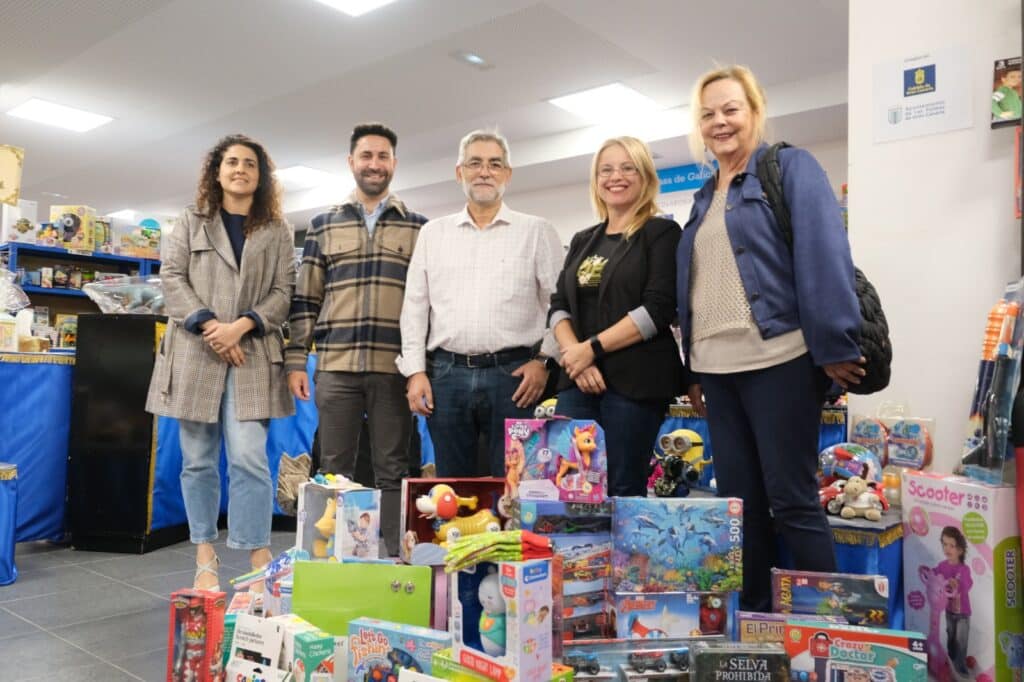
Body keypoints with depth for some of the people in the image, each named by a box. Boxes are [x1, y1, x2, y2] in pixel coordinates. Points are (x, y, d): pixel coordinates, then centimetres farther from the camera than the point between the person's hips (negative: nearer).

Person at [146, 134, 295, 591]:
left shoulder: (276, 232, 12)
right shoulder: (190, 223, 14)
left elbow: (284, 291, 3)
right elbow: (172, 277, 4)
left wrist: (241, 326, -12)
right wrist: (207, 324, -10)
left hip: (251, 357, -1)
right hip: (194, 353, 2)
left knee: (249, 458, -11)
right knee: (198, 460, 5)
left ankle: (259, 558, -4)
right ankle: (205, 557, 16)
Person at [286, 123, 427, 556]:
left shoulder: (418, 228, 9)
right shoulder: (323, 226, 12)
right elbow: (304, 299, 10)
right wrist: (295, 361, 3)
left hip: (395, 367, -1)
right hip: (335, 365, 1)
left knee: (392, 470, 4)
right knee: (334, 469, 7)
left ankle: (396, 557, 13)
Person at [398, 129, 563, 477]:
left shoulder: (537, 231, 7)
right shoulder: (433, 233, 13)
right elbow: (414, 307, 10)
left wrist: (544, 361, -5)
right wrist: (415, 371, 3)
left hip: (513, 374, -2)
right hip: (446, 374, 2)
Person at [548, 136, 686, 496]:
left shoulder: (661, 232, 0)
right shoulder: (583, 240, 17)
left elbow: (658, 309, -12)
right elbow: (558, 306, 11)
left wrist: (592, 348, -14)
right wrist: (576, 355, -8)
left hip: (635, 380, -5)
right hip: (578, 380, 5)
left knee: (623, 490, 0)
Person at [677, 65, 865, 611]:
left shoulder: (790, 168, 0)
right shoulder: (705, 197, 20)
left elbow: (823, 256, -11)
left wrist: (834, 348, -18)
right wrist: (694, 368, 18)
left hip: (777, 361, -7)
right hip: (718, 367, 7)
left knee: (792, 501, -2)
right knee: (738, 502, 11)